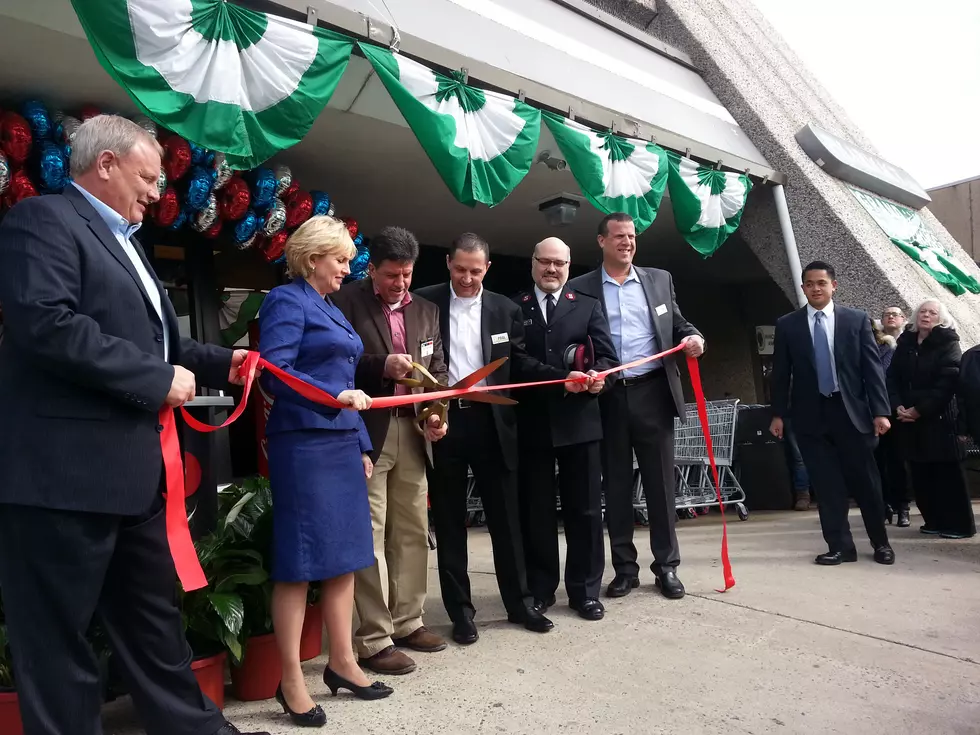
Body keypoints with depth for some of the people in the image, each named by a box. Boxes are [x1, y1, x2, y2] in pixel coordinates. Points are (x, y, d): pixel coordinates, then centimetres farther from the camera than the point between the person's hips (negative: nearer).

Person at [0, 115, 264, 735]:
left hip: (132, 470, 10)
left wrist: (220, 362, 15)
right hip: (66, 471, -10)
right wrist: (158, 379, -19)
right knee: (59, 635, 5)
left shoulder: (123, 242, 21)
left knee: (154, 616, 18)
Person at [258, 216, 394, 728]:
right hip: (304, 444, -8)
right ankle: (292, 681, 11)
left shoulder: (332, 310, 19)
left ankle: (341, 663, 24)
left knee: (344, 557, 11)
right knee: (299, 562, -2)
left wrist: (361, 446, 16)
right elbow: (274, 372, -17)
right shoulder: (287, 301, -6)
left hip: (341, 445, 9)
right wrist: (335, 395, -27)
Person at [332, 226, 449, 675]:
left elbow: (437, 369, 12)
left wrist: (438, 413, -4)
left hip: (411, 431, 6)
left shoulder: (426, 310, 14)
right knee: (370, 535, -1)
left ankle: (407, 622, 28)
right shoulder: (347, 302, -3)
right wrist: (381, 366, -19)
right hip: (365, 431, -6)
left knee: (413, 532, 13)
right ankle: (373, 641, 9)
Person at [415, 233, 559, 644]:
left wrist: (565, 376, -6)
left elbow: (519, 364, 8)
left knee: (505, 517, 10)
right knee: (449, 521, 8)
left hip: (490, 423, 2)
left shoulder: (505, 310, 7)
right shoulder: (424, 304, 0)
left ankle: (519, 602, 27)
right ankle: (460, 611, 22)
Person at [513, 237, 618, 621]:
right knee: (535, 510, 8)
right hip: (531, 423, -1)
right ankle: (539, 589, 22)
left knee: (585, 509, 7)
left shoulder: (588, 306, 11)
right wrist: (561, 380, -13)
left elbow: (606, 357, 3)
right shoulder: (513, 308, 5)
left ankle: (585, 590, 20)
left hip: (578, 420, 1)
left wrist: (597, 377, -18)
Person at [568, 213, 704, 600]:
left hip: (652, 392, 1)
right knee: (616, 485, 7)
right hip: (608, 396, -1)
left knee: (660, 482, 5)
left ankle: (666, 566, 18)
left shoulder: (659, 279, 13)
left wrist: (693, 337, -6)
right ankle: (625, 568, 19)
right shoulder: (581, 288, 6)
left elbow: (678, 324, 15)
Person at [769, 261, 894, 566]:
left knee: (865, 481, 8)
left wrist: (880, 411, -6)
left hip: (850, 411, 0)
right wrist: (778, 413, 1)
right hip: (810, 414, 0)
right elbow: (781, 373, 5)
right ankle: (840, 546, 13)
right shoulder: (787, 325, 4)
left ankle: (880, 542, 27)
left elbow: (873, 368, 1)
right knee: (826, 484, 3)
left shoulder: (857, 320, 3)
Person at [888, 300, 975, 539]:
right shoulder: (905, 344, 12)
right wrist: (898, 406, -9)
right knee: (921, 473, 6)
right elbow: (892, 378, 7)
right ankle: (935, 520, 18)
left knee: (948, 472, -2)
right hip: (909, 419, 4)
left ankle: (959, 524, 7)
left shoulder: (948, 343, -2)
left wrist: (920, 409, -17)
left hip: (939, 418, -4)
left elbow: (947, 382, -13)